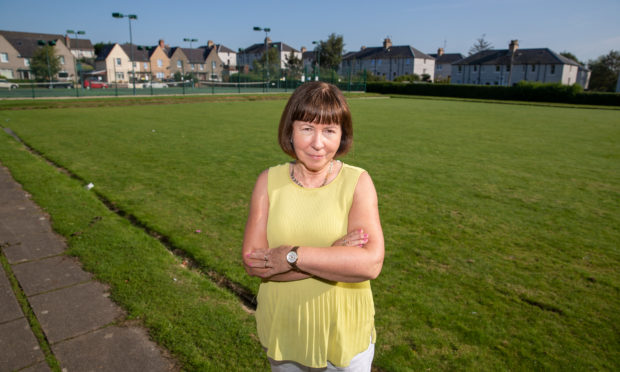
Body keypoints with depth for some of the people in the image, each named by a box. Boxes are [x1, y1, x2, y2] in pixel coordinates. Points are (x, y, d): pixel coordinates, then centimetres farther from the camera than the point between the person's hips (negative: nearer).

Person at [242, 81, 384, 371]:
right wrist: (334, 255, -23)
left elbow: (370, 263, -25)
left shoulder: (357, 182, -13)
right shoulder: (269, 181, -8)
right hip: (282, 331, 2)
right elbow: (252, 260, -16)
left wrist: (293, 256, -24)